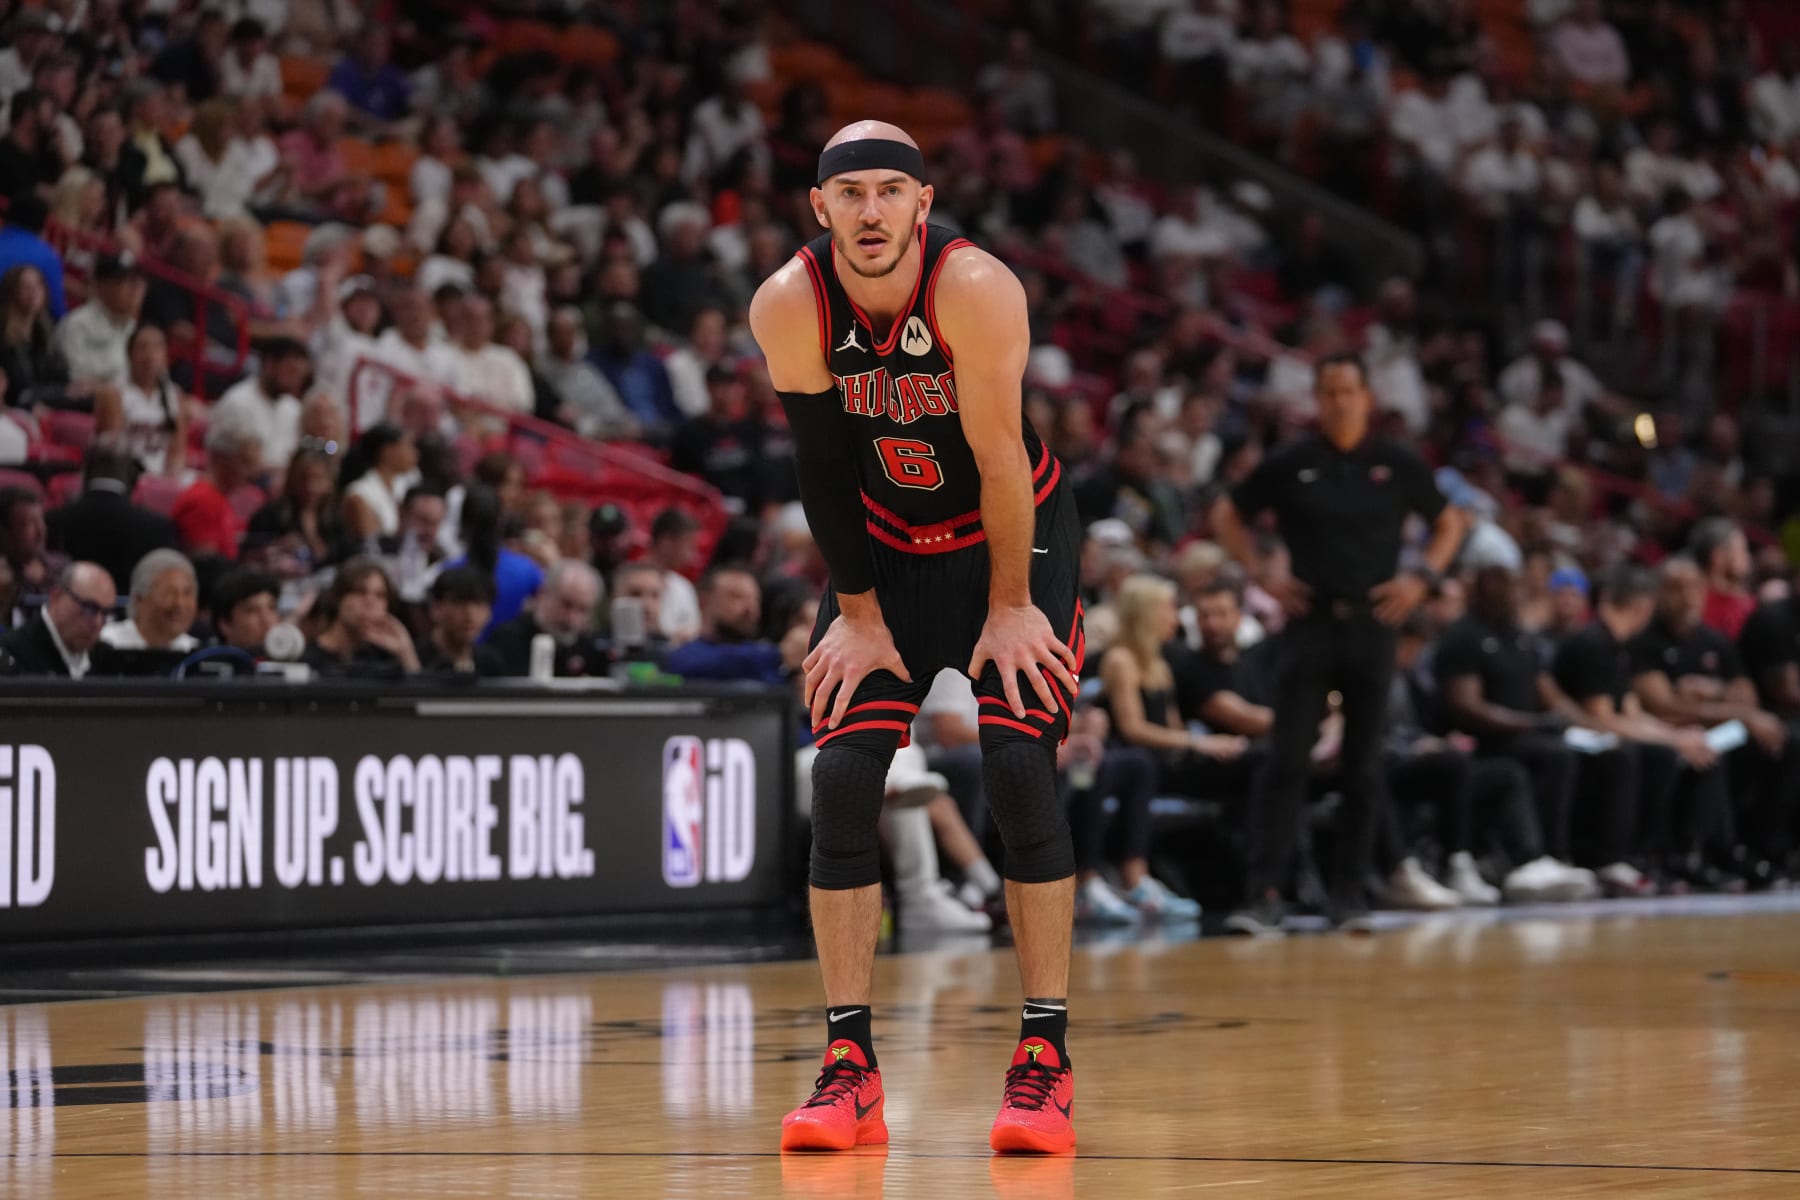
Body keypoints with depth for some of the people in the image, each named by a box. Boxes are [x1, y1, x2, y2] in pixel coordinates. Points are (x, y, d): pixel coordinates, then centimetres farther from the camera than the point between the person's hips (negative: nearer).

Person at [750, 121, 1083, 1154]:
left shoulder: (976, 289, -28)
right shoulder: (788, 307, -18)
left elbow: (1001, 459, -21)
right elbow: (823, 469, -9)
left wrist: (1010, 608, -16)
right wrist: (860, 613, -6)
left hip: (1017, 536, -3)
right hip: (885, 549, 3)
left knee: (1020, 768, -15)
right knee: (843, 778, -9)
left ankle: (1047, 1058, -9)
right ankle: (851, 1067, -4)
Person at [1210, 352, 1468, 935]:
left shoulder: (1399, 465, 3)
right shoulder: (1290, 465, 1)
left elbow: (1449, 523, 15)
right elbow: (1227, 515, 12)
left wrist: (1421, 577, 0)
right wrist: (1262, 574, 0)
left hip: (1372, 624, 1)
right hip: (1309, 621, -1)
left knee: (1364, 767, 5)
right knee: (1288, 761, -8)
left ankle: (1349, 892, 14)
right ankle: (1265, 892, -10)